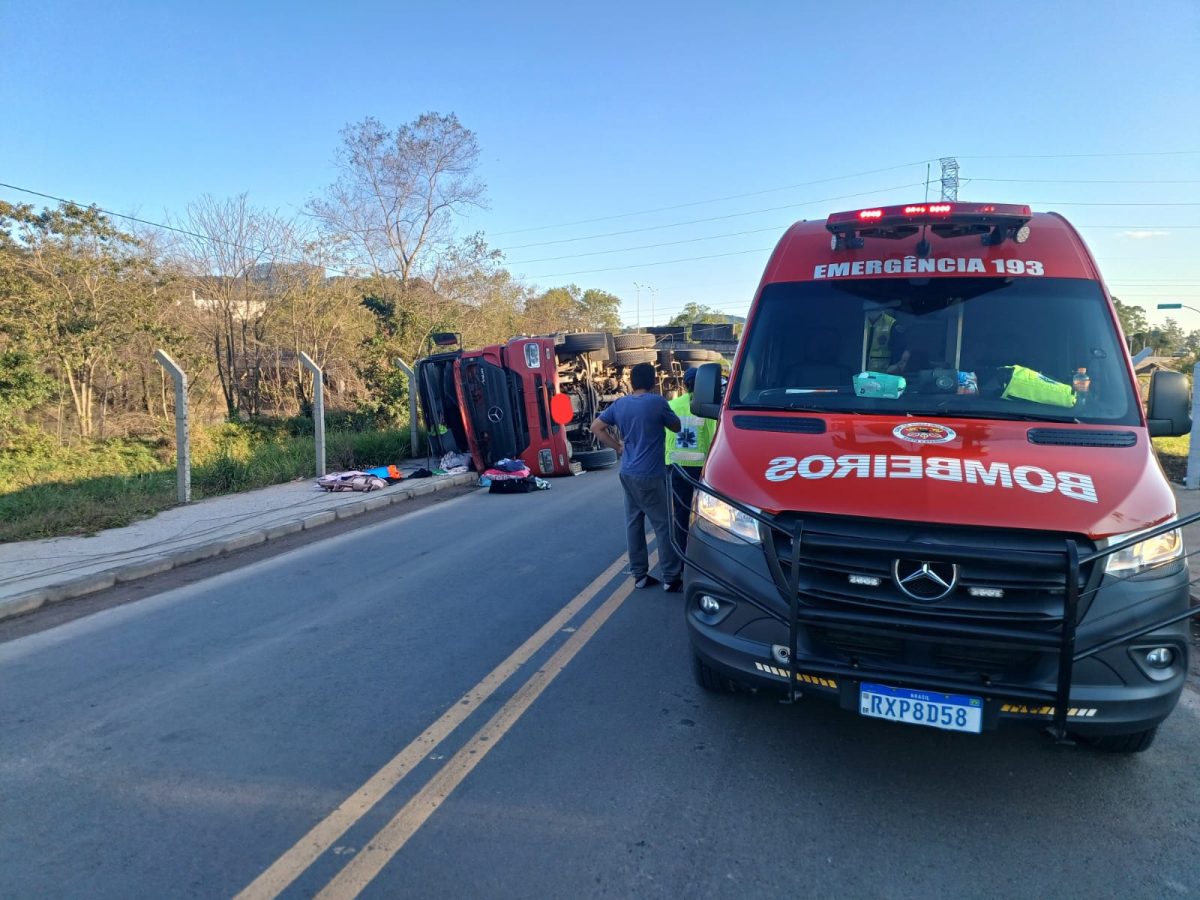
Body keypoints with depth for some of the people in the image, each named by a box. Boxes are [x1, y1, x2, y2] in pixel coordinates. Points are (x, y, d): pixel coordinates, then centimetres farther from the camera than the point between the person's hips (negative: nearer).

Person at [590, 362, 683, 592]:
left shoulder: (620, 404, 5)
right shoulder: (657, 402, -11)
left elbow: (596, 427, 11)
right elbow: (677, 427, 2)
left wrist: (618, 446, 11)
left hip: (628, 473, 7)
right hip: (649, 475, -7)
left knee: (634, 522, 11)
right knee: (664, 525, 0)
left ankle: (639, 575, 17)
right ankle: (672, 578, 3)